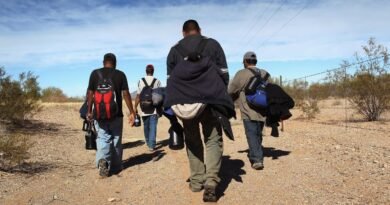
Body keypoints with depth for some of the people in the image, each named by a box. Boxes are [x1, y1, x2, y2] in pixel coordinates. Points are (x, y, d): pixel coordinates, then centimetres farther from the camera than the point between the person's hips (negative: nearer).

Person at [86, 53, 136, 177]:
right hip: (116, 114, 0)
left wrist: (89, 111, 9)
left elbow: (90, 93, -1)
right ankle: (115, 167, 20)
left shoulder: (95, 73, 0)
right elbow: (126, 94, -6)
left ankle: (102, 160, -19)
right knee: (116, 140, 11)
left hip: (99, 114, 0)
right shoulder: (120, 75, -2)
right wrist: (131, 112, -2)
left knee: (102, 139, 6)